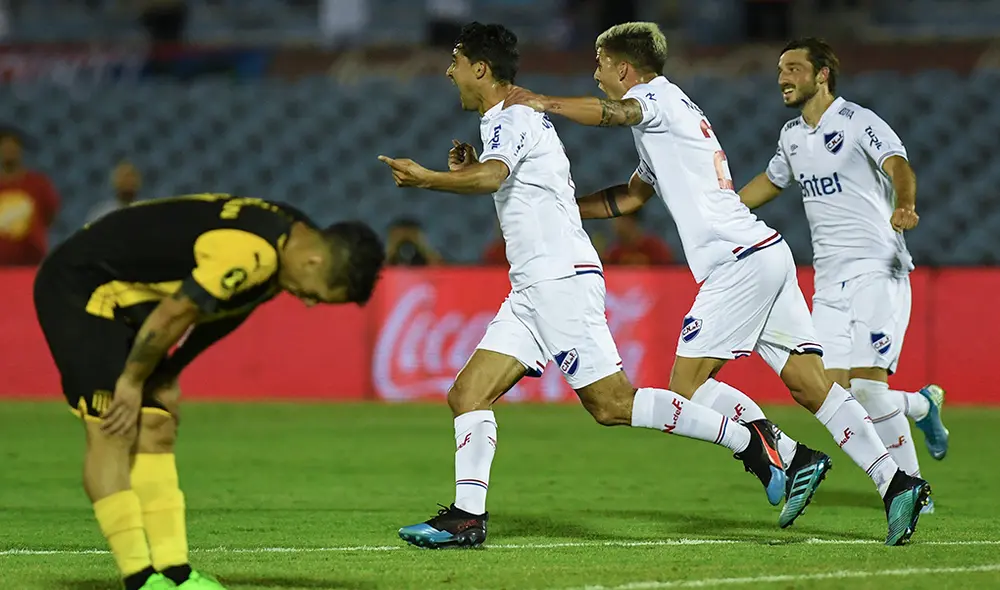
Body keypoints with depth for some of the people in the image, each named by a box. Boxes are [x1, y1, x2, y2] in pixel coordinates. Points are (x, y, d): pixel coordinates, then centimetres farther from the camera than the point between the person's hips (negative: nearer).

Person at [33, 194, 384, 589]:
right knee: (113, 433, -14)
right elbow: (172, 315, -23)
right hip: (79, 286, -10)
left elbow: (220, 313, 14)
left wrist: (167, 376, 11)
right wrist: (133, 381, -9)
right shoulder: (251, 253, -30)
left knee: (156, 431, 4)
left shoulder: (286, 241, 2)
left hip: (124, 297, 10)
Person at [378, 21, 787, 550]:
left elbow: (491, 177, -31)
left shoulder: (510, 119, -10)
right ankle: (467, 517, -4)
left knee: (611, 405, -12)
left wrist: (426, 178, -33)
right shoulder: (519, 119, 22)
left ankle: (744, 438, -4)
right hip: (531, 289, 10)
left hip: (562, 280, -10)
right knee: (467, 396, 0)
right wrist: (472, 168, 15)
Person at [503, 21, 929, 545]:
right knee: (811, 384, 1)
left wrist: (542, 102, -15)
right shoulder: (658, 124, 28)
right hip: (768, 254, 9)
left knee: (687, 383, -7)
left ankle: (792, 460, -12)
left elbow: (609, 112, -23)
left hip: (741, 260, -9)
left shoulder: (659, 95, 0)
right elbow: (628, 198, 38)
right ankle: (896, 483, -8)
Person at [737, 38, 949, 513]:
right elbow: (772, 182, 34)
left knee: (866, 387, -16)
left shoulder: (858, 122, -8)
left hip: (877, 269, -7)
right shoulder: (791, 136, 14)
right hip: (830, 280, 7)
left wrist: (903, 206, -45)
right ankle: (922, 406, 22)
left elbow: (897, 165, -24)